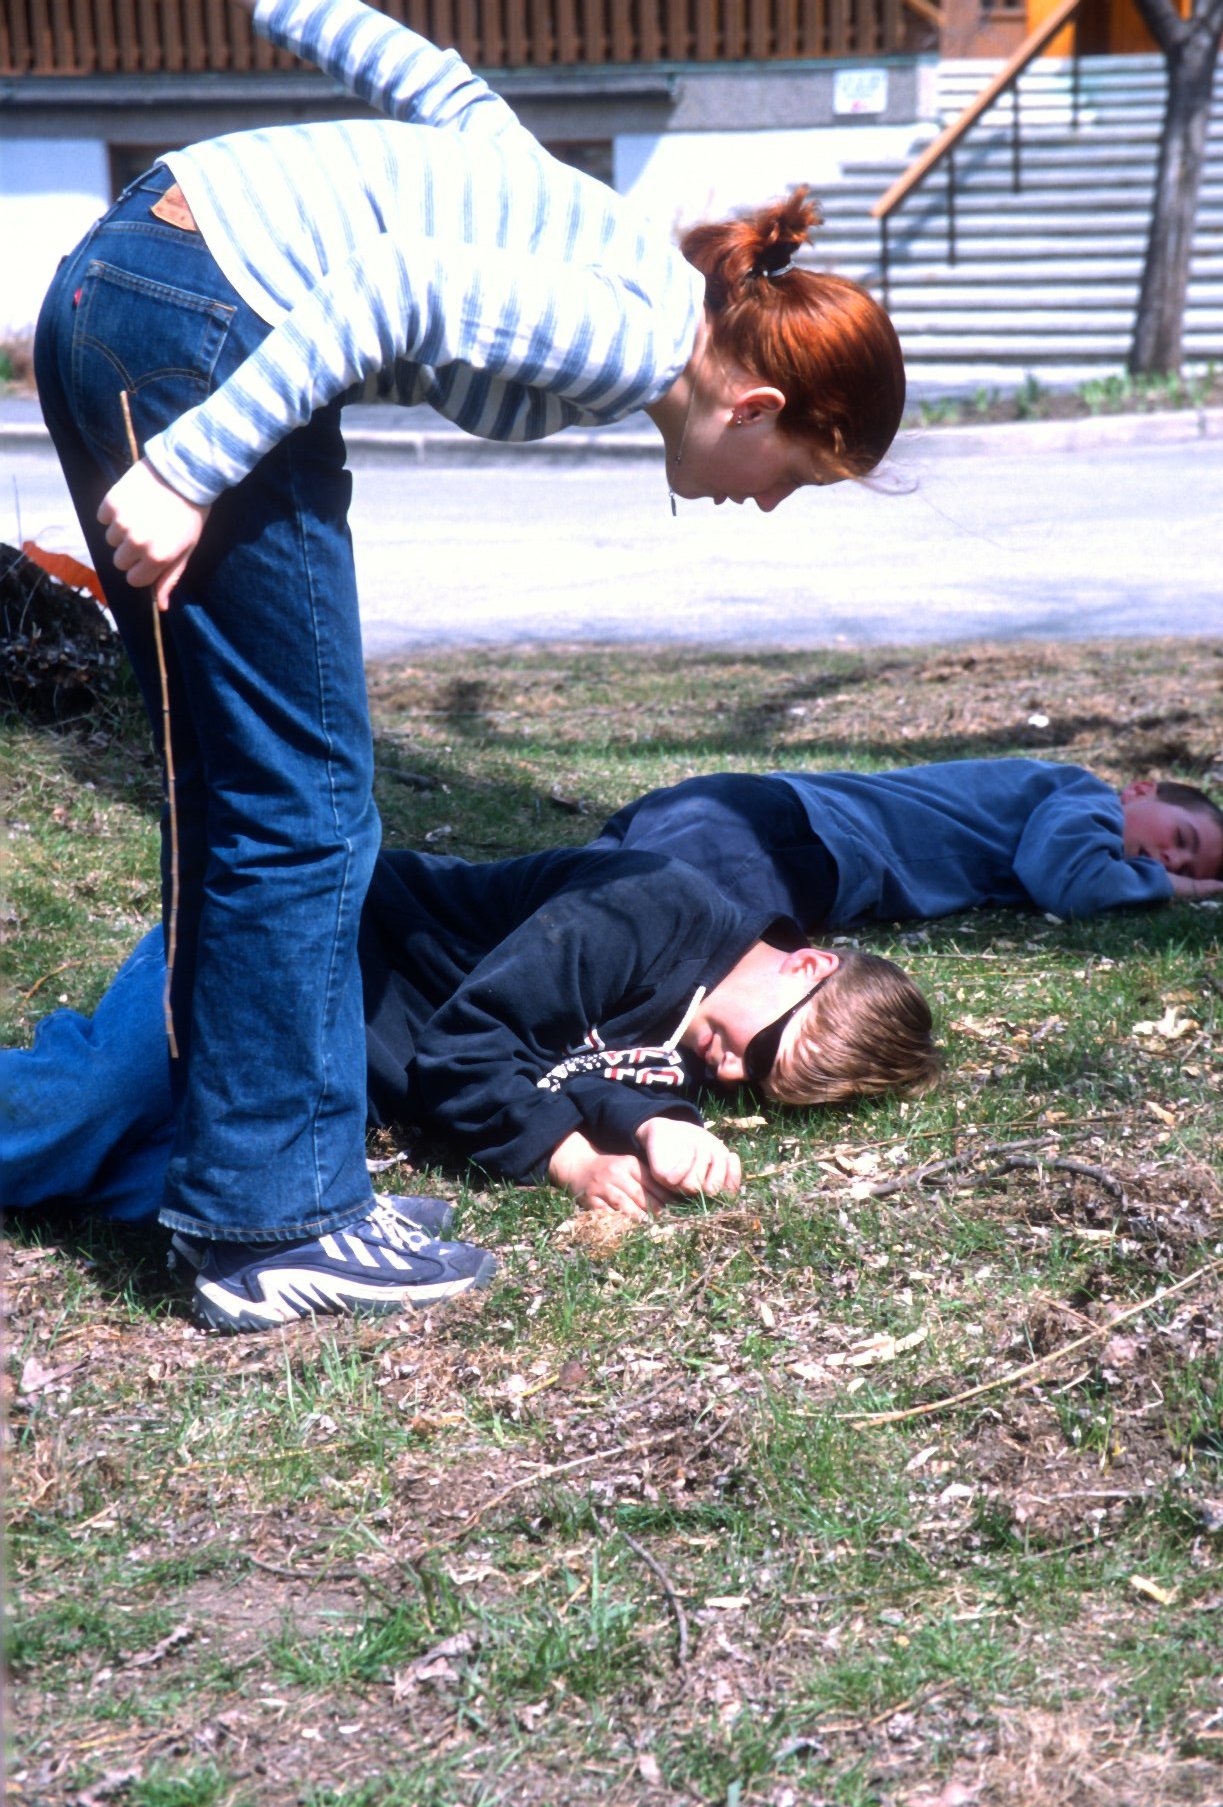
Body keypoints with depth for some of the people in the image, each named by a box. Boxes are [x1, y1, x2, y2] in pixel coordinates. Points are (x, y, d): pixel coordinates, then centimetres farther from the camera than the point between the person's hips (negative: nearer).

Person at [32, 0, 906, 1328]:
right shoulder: (639, 337, -11)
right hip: (180, 327, -10)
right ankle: (281, 1213, 1)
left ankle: (228, 1167, 20)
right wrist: (189, 477, -23)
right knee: (299, 801, -6)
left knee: (239, 791, 12)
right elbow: (389, 290, -23)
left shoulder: (612, 260, 16)